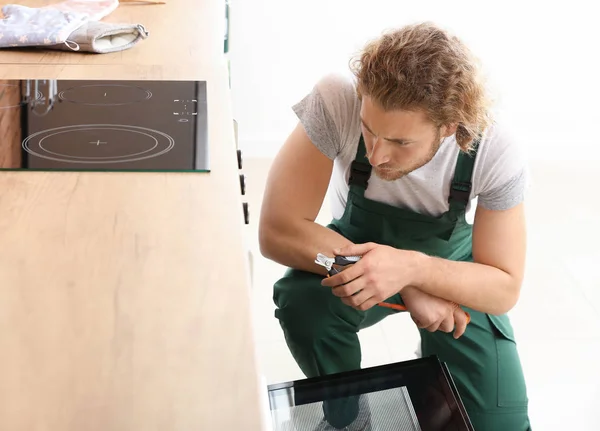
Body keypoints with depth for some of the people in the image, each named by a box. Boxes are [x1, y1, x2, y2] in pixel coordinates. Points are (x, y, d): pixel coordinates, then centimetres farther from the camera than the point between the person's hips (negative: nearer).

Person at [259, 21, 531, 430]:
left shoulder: (498, 154, -31)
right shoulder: (335, 103, -34)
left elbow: (505, 289, -22)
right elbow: (277, 231, -32)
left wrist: (410, 269, -42)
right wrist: (408, 290, -35)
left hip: (450, 267, 0)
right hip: (361, 246, 0)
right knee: (301, 300, -33)